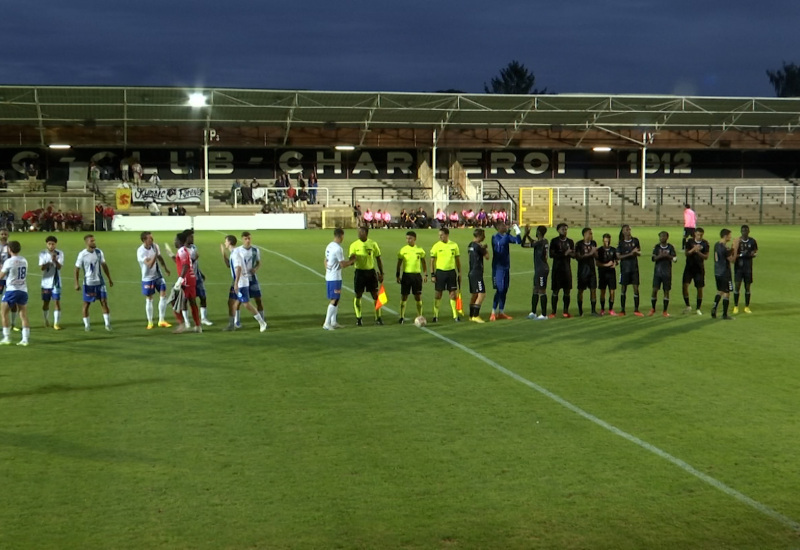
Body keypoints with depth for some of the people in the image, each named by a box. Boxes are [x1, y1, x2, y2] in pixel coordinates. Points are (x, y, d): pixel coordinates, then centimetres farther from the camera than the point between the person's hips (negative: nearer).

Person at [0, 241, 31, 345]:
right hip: (23, 291, 5)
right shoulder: (24, 261, 7)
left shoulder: (9, 262, -10)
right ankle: (25, 339, 2)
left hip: (12, 290, -5)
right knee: (24, 316, 7)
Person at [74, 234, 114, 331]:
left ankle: (107, 323, 4)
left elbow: (104, 265, 11)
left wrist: (109, 279, 12)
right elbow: (77, 269, -5)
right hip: (88, 283, -3)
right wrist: (77, 283, -11)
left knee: (104, 301, -2)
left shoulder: (99, 252, 0)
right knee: (86, 304, 4)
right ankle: (86, 325, 16)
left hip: (100, 282, 3)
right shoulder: (82, 254, -11)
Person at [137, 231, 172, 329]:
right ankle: (150, 322, 19)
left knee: (163, 295, -4)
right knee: (149, 300, 5)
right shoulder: (141, 251, -23)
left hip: (158, 275, 4)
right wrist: (155, 255, -41)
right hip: (147, 278, -4)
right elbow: (149, 264, -32)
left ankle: (161, 320, 6)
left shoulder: (155, 246, -6)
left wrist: (165, 268, 21)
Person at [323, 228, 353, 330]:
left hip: (328, 277, 9)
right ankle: (327, 323, -6)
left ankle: (333, 322, 19)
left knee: (335, 299, 15)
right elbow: (343, 264, -18)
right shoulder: (338, 248, -18)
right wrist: (351, 261, -2)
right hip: (335, 278, -9)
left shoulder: (329, 246, 10)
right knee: (334, 300, -5)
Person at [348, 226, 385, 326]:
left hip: (371, 272, 1)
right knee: (358, 295, 2)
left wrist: (381, 273, 3)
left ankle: (378, 318, 11)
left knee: (375, 295, 2)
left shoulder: (373, 244, -1)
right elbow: (351, 261, -3)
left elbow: (378, 259, 6)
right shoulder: (354, 245, -3)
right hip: (359, 272, -1)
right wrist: (352, 260, -28)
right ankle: (358, 318, 13)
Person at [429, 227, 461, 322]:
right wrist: (432, 275, -6)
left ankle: (455, 315, 8)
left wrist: (459, 273, 7)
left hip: (451, 272, 1)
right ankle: (435, 315, 13)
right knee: (438, 294, 4)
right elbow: (432, 261, -1)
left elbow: (458, 260, 10)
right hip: (440, 272, -1)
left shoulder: (454, 245, 2)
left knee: (453, 294, 1)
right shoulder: (436, 246, -4)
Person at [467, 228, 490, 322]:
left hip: (472, 273, 10)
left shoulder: (471, 245, 10)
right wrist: (486, 249, 9)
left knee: (474, 295, 15)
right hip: (477, 273, -10)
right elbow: (487, 257, -10)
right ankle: (475, 316, -13)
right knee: (481, 294, -10)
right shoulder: (478, 246, -16)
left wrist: (482, 248, 17)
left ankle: (472, 316, 20)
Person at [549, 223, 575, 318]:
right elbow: (551, 254, -10)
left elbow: (574, 255, 8)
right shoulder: (554, 241, -1)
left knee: (567, 291, 3)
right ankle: (553, 312, 1)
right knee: (555, 291, -3)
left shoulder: (570, 241, 10)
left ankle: (565, 311, 11)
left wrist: (569, 253, -15)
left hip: (567, 268, 3)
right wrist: (564, 254, -17)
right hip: (557, 268, -3)